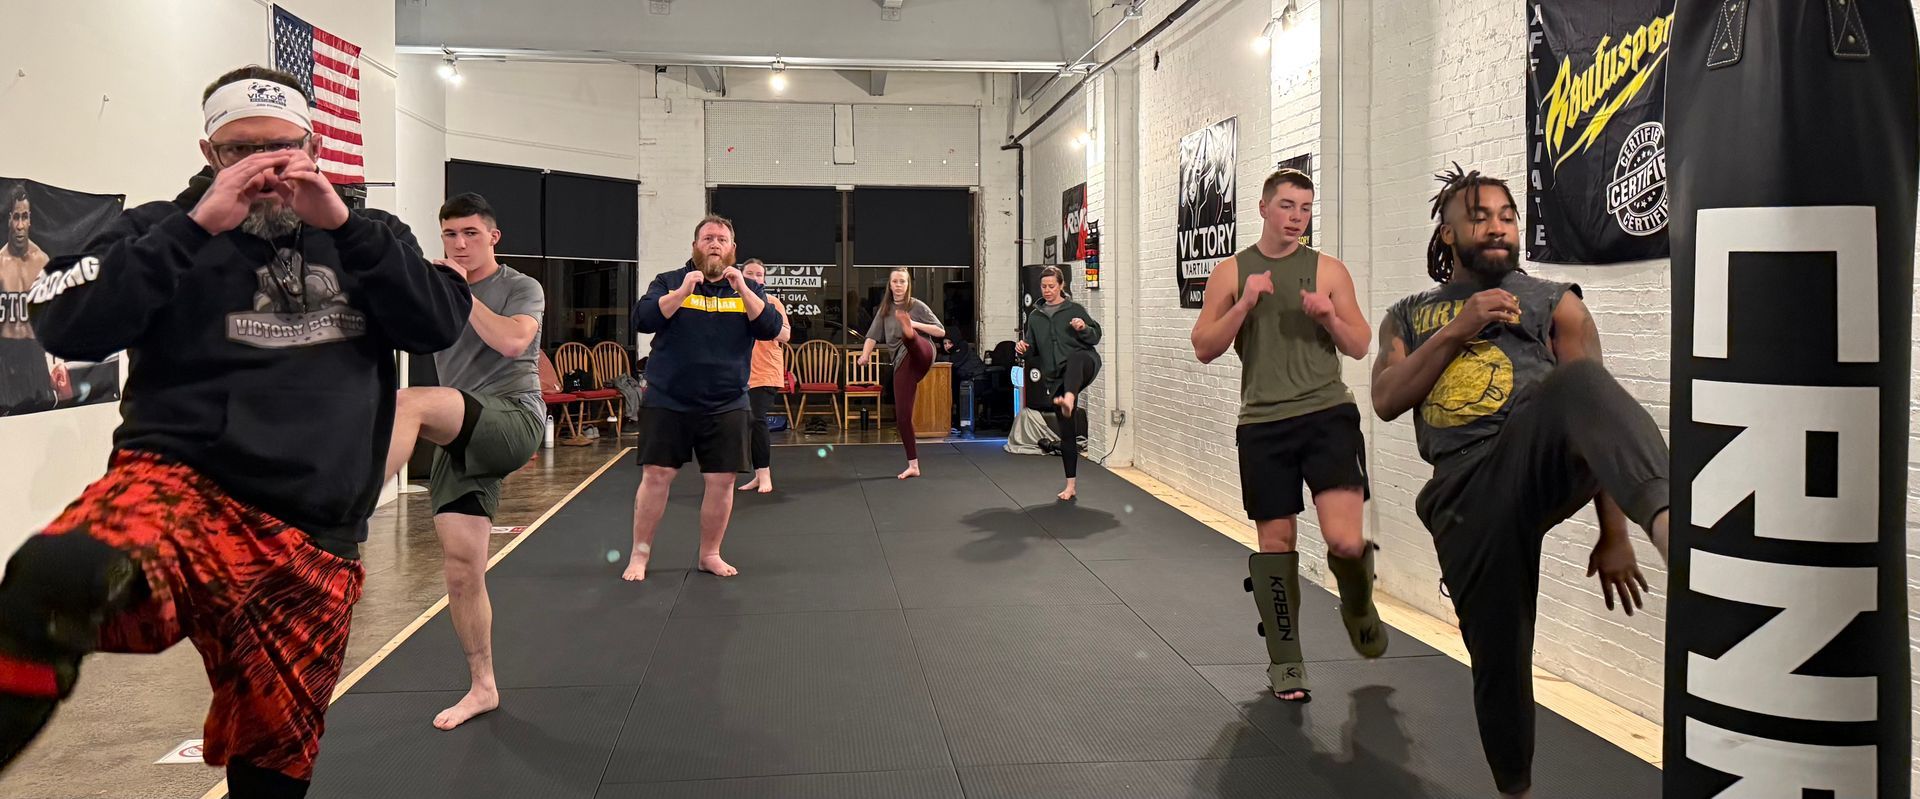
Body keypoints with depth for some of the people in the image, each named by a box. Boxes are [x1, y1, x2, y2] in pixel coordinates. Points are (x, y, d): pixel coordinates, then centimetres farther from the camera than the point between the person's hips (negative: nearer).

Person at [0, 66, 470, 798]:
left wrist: (342, 223, -8)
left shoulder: (363, 238, 15)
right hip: (179, 486, -2)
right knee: (60, 579, -38)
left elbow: (442, 323, 0)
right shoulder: (165, 227, 8)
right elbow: (66, 327, -6)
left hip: (312, 539, 3)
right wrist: (198, 225, -10)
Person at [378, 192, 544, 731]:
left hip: (514, 420, -6)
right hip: (459, 440, 6)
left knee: (407, 403, -33)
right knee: (461, 570, 3)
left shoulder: (521, 288, 3)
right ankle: (482, 687, 15)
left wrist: (463, 290, -9)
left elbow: (512, 341, -15)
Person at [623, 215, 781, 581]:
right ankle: (639, 554, 10)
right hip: (667, 402, -1)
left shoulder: (749, 290, 10)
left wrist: (742, 289, -17)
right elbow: (642, 320, -10)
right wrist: (683, 292, -20)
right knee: (656, 476, -2)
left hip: (725, 405, 2)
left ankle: (710, 554, 17)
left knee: (721, 481, 2)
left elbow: (770, 328, -6)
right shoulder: (669, 282, 5)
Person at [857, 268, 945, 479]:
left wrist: (915, 324, -11)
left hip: (921, 353, -4)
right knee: (902, 415, -3)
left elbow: (941, 331, 3)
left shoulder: (917, 306, 7)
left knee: (910, 337, -39)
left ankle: (909, 333, -80)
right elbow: (873, 335, 10)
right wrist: (865, 355, -10)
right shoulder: (884, 309, 18)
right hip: (902, 361, 4)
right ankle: (913, 465, 5)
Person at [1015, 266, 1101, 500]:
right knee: (1066, 430, 5)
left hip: (1083, 363, -4)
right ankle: (1071, 485, 13)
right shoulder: (1035, 316, 12)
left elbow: (1096, 337, 3)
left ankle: (1069, 399, -72)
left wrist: (1084, 328, -18)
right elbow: (1033, 347, 18)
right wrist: (1023, 347, -5)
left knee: (1074, 359, -43)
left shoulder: (1075, 309, 3)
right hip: (1057, 377, 4)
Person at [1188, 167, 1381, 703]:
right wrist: (1246, 305, -11)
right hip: (1263, 423, 1)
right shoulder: (1231, 272, 6)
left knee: (1346, 542, -14)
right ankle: (1284, 660, 23)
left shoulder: (1328, 270, 6)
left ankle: (1358, 608, 21)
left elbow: (1360, 347, 9)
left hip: (1327, 413, -1)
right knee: (1275, 544, 7)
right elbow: (1204, 348, 1)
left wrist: (1329, 317, -10)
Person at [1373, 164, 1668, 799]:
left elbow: (1594, 413, 7)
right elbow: (1387, 401, 5)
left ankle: (1664, 516, -65)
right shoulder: (1408, 317, 22)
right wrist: (1459, 329, -5)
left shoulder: (1554, 303, 14)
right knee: (1496, 656, 2)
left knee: (1578, 385, -36)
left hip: (1539, 460, -2)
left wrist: (1613, 533, 0)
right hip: (1465, 496, 3)